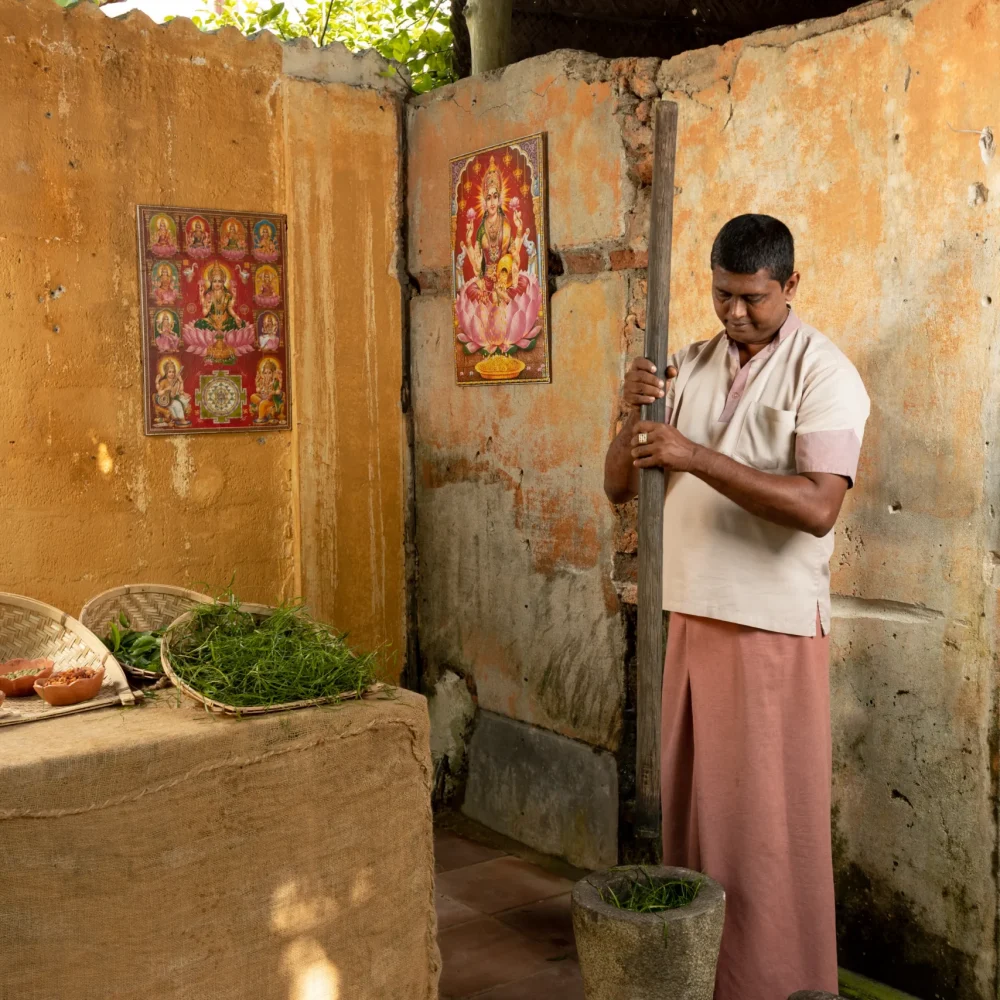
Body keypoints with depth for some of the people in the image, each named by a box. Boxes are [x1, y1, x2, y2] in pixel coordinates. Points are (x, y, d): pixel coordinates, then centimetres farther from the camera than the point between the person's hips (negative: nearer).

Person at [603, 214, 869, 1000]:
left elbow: (818, 506, -23)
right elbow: (620, 487, 7)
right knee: (692, 797, 14)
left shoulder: (822, 372, -9)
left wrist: (697, 456, -26)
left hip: (776, 626, -6)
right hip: (693, 615, 6)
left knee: (768, 816, 2)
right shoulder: (690, 367, 9)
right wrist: (635, 415, -12)